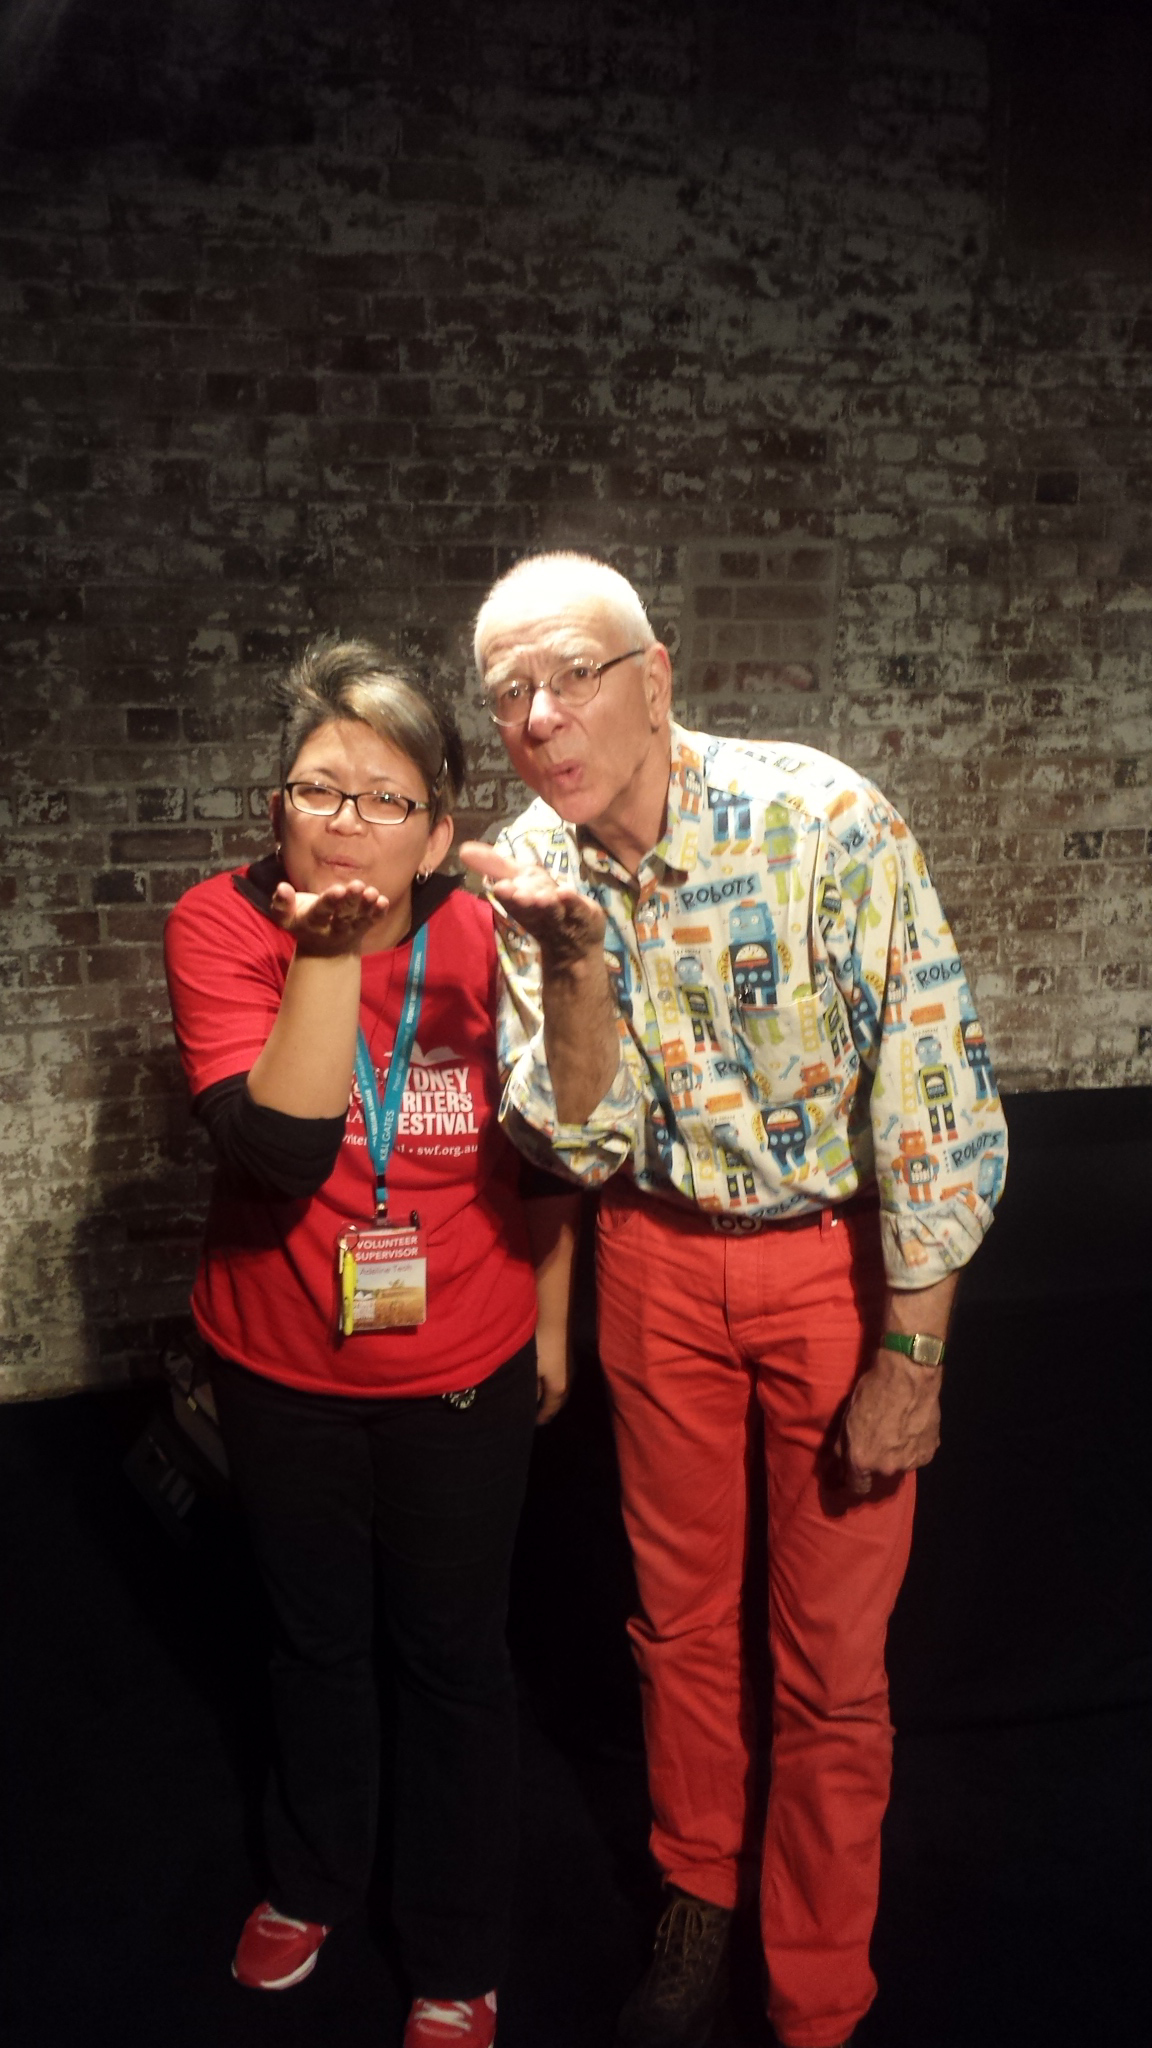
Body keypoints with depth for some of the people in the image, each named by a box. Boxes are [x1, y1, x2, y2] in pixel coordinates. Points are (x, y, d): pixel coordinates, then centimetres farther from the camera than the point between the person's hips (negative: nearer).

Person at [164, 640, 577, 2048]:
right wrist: (327, 955, -36)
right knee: (316, 1639, 23)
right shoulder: (222, 929, -18)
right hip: (283, 1370, 1)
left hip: (462, 1371, 0)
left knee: (452, 1656, 14)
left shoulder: (487, 941, -15)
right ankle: (311, 1878, 51)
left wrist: (551, 1317, 7)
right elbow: (280, 1150, -30)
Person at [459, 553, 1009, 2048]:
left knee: (832, 1662, 7)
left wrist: (910, 1359, -14)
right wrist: (573, 952, -28)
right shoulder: (532, 870, -8)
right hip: (659, 1258, 4)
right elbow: (583, 1146, -12)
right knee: (680, 1616, 18)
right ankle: (698, 1903, 44)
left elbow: (937, 1099, -18)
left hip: (835, 1253, -3)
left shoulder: (826, 824, -23)